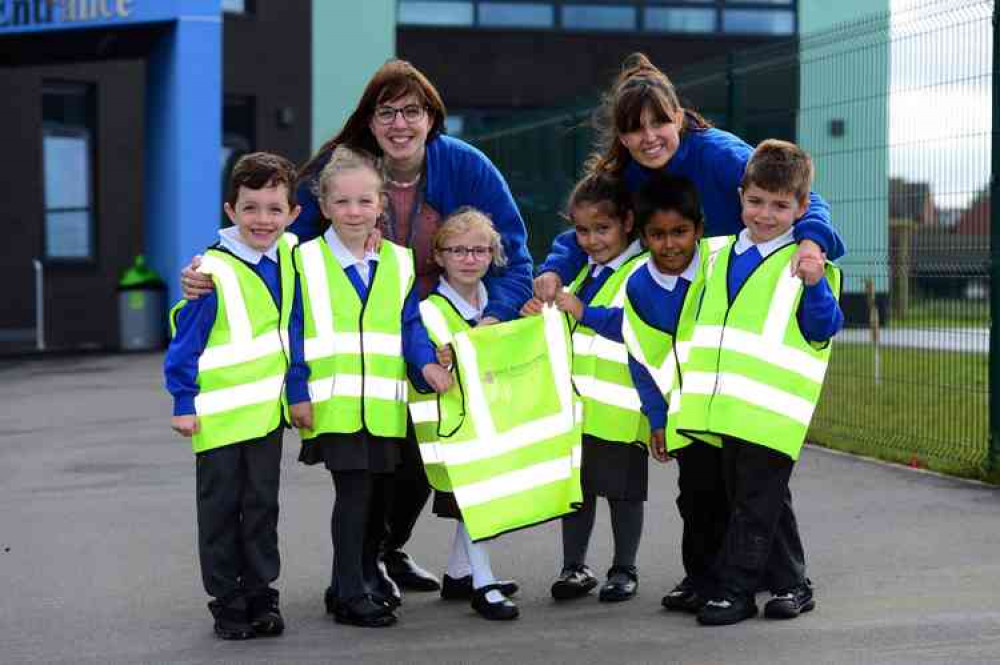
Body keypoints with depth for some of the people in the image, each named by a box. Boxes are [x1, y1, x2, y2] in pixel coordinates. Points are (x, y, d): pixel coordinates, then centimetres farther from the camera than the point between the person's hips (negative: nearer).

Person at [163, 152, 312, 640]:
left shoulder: (287, 257, 1)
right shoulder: (213, 271, -17)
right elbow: (185, 341, -12)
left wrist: (298, 392, 9)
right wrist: (184, 403, -11)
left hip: (266, 408, 5)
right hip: (218, 412, -5)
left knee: (262, 505, 12)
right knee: (221, 509, 6)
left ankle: (261, 597, 22)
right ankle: (227, 604, 16)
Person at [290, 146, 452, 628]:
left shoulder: (399, 263, 9)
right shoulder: (306, 261, -1)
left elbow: (409, 324, 9)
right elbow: (293, 331, -1)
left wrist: (426, 363, -9)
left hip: (383, 405, 4)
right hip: (333, 404, -4)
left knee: (377, 494, 13)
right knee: (353, 493, -8)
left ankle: (365, 577, 30)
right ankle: (349, 593, 2)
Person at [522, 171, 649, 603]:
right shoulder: (582, 271, 16)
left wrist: (585, 313, -19)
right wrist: (540, 311, 5)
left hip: (620, 410, -7)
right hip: (575, 405, 7)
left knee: (623, 490, 6)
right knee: (576, 485, 11)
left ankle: (624, 569, 18)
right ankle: (574, 567, 21)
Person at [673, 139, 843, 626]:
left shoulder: (807, 262, -6)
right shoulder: (722, 256, 14)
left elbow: (825, 329, -11)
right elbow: (706, 324, 26)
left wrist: (815, 285, -25)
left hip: (772, 408, -7)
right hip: (727, 406, 7)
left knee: (755, 501, -3)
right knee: (768, 500, 13)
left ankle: (734, 590, 3)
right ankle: (791, 585, 23)